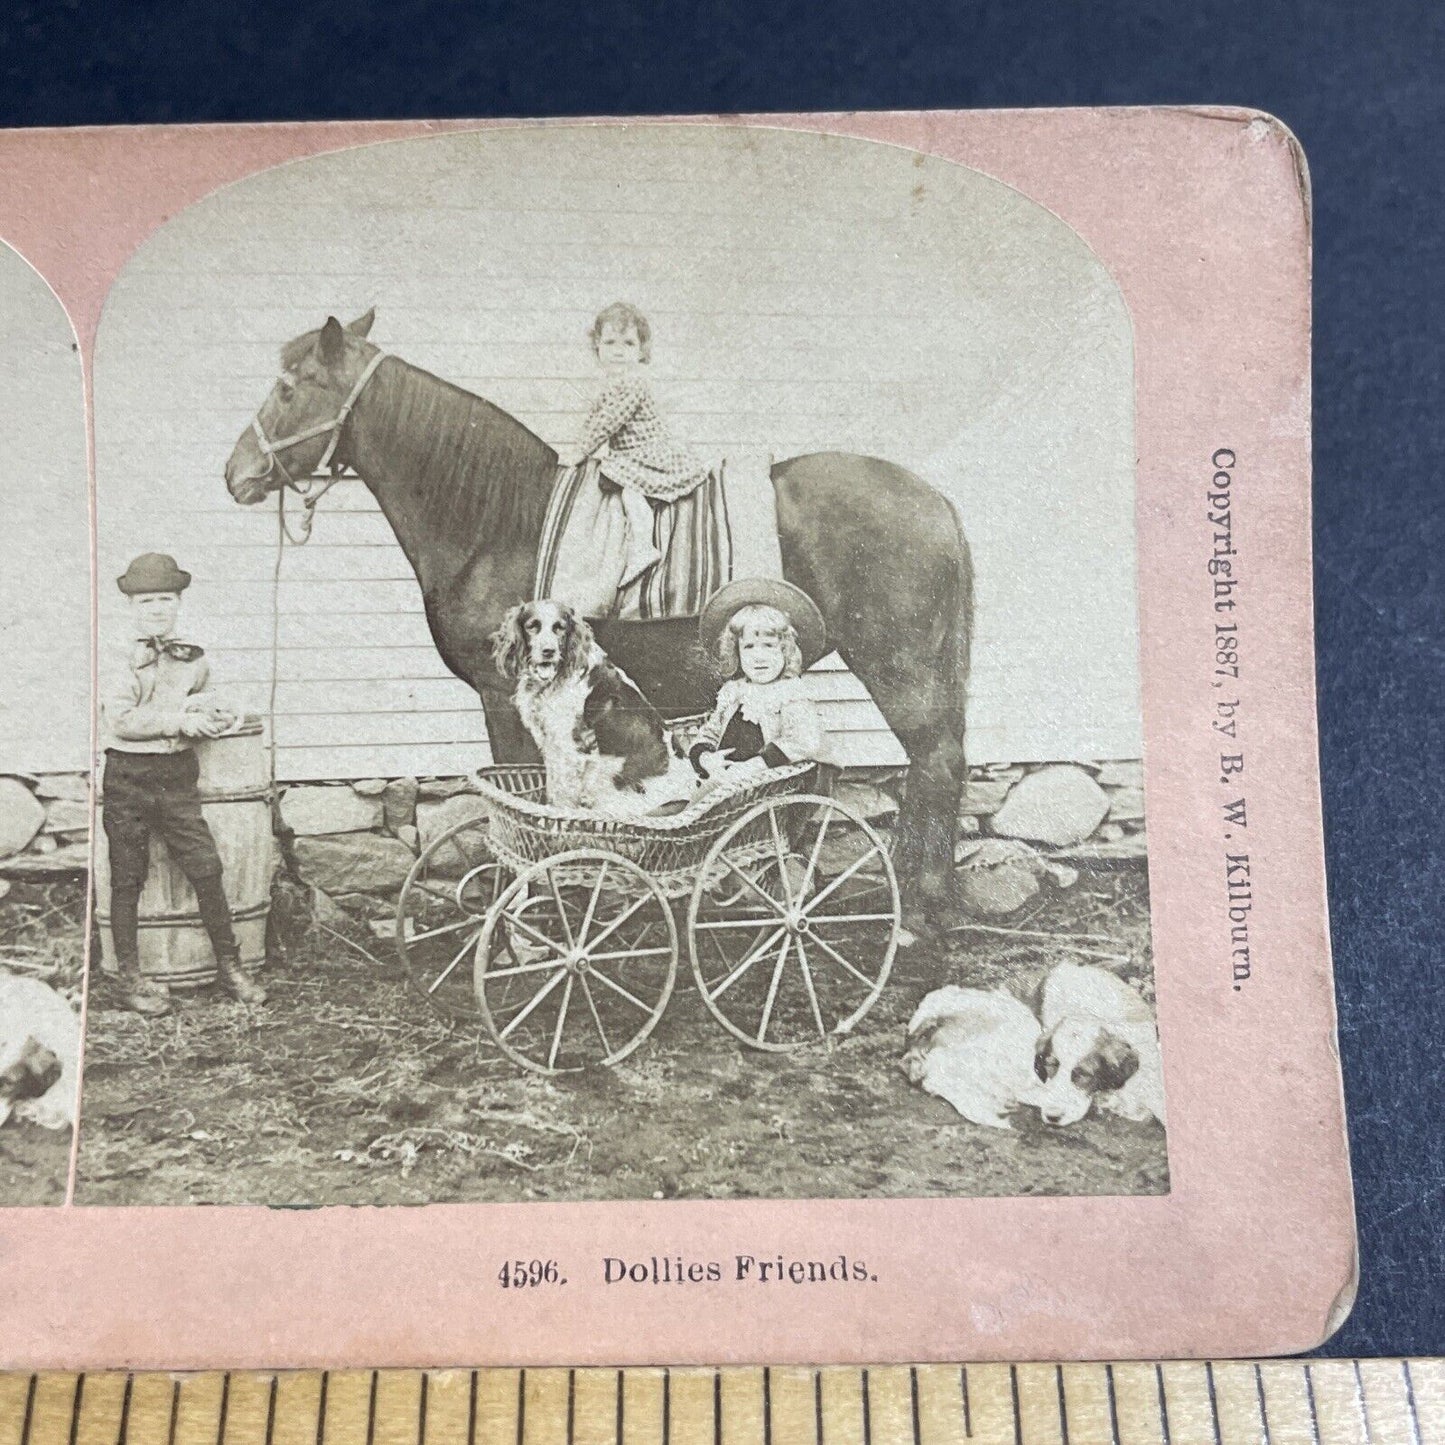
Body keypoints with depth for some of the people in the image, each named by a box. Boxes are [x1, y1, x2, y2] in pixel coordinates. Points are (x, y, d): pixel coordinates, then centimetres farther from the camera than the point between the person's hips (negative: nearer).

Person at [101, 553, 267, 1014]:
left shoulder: (193, 659, 9)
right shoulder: (119, 659, -3)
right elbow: (122, 721, -15)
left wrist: (215, 719, -3)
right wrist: (180, 719, -18)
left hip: (177, 775, 3)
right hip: (128, 776, -2)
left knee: (206, 867, -1)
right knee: (127, 879, 6)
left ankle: (229, 964, 12)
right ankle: (129, 975, 18)